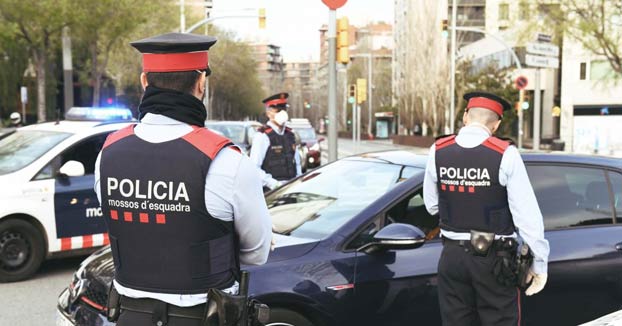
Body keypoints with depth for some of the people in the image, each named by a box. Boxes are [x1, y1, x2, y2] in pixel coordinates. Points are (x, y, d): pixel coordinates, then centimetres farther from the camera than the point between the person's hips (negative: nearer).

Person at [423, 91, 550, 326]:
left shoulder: (438, 152, -3)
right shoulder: (505, 154, -14)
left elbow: (432, 206, 5)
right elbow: (527, 214, -13)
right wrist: (539, 262, -5)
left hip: (452, 256, 3)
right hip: (493, 261, -3)